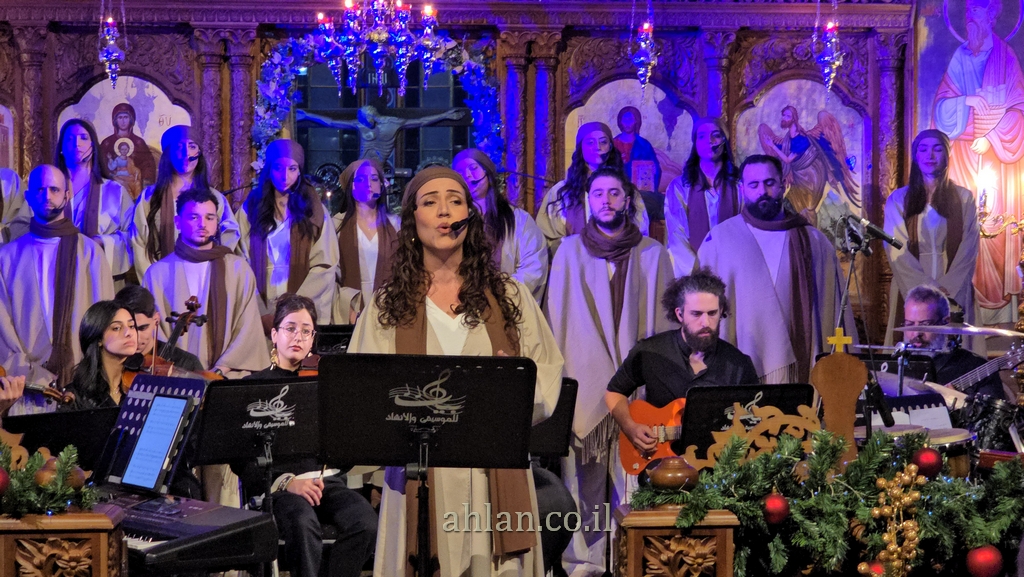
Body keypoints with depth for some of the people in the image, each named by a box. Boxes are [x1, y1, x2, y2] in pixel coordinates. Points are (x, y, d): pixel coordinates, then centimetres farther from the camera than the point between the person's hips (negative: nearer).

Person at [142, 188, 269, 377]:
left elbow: (248, 328, 4)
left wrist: (222, 368, -9)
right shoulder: (158, 272, 9)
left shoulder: (239, 269, 10)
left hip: (228, 375, 1)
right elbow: (153, 331, 5)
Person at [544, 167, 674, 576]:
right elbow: (556, 318, 8)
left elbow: (661, 320, 9)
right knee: (585, 476, 0)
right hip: (583, 383, 0)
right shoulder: (569, 252, 8)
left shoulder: (653, 255, 8)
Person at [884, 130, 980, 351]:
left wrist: (947, 287, -13)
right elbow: (897, 251, -2)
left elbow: (969, 249, 1)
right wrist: (927, 288, -13)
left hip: (954, 293, 0)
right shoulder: (898, 200, 7)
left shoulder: (964, 198, 10)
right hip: (912, 292, 0)